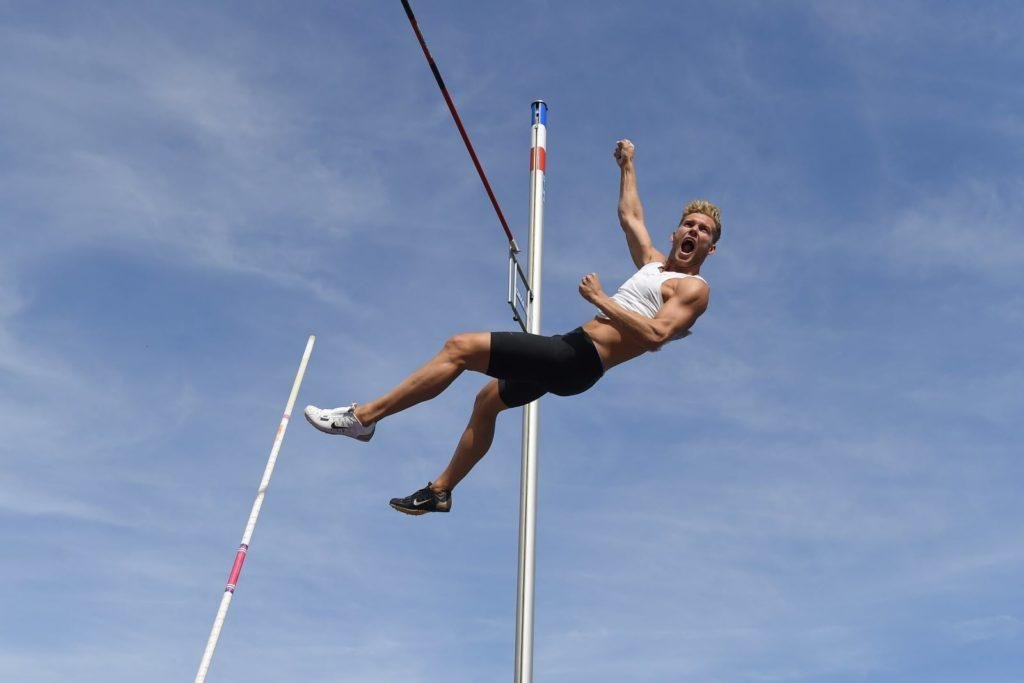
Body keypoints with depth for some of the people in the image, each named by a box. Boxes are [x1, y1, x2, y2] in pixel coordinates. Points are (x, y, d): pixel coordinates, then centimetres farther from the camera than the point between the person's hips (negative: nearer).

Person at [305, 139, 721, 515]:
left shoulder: (693, 288, -5)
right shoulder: (653, 263, 20)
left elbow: (655, 334, -22)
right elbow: (629, 215, 35)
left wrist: (599, 299, -19)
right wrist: (627, 166, 40)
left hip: (576, 362, -10)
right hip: (569, 353, 10)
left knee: (460, 347, -14)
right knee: (489, 399, 24)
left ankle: (362, 417, -8)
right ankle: (441, 490, 35)